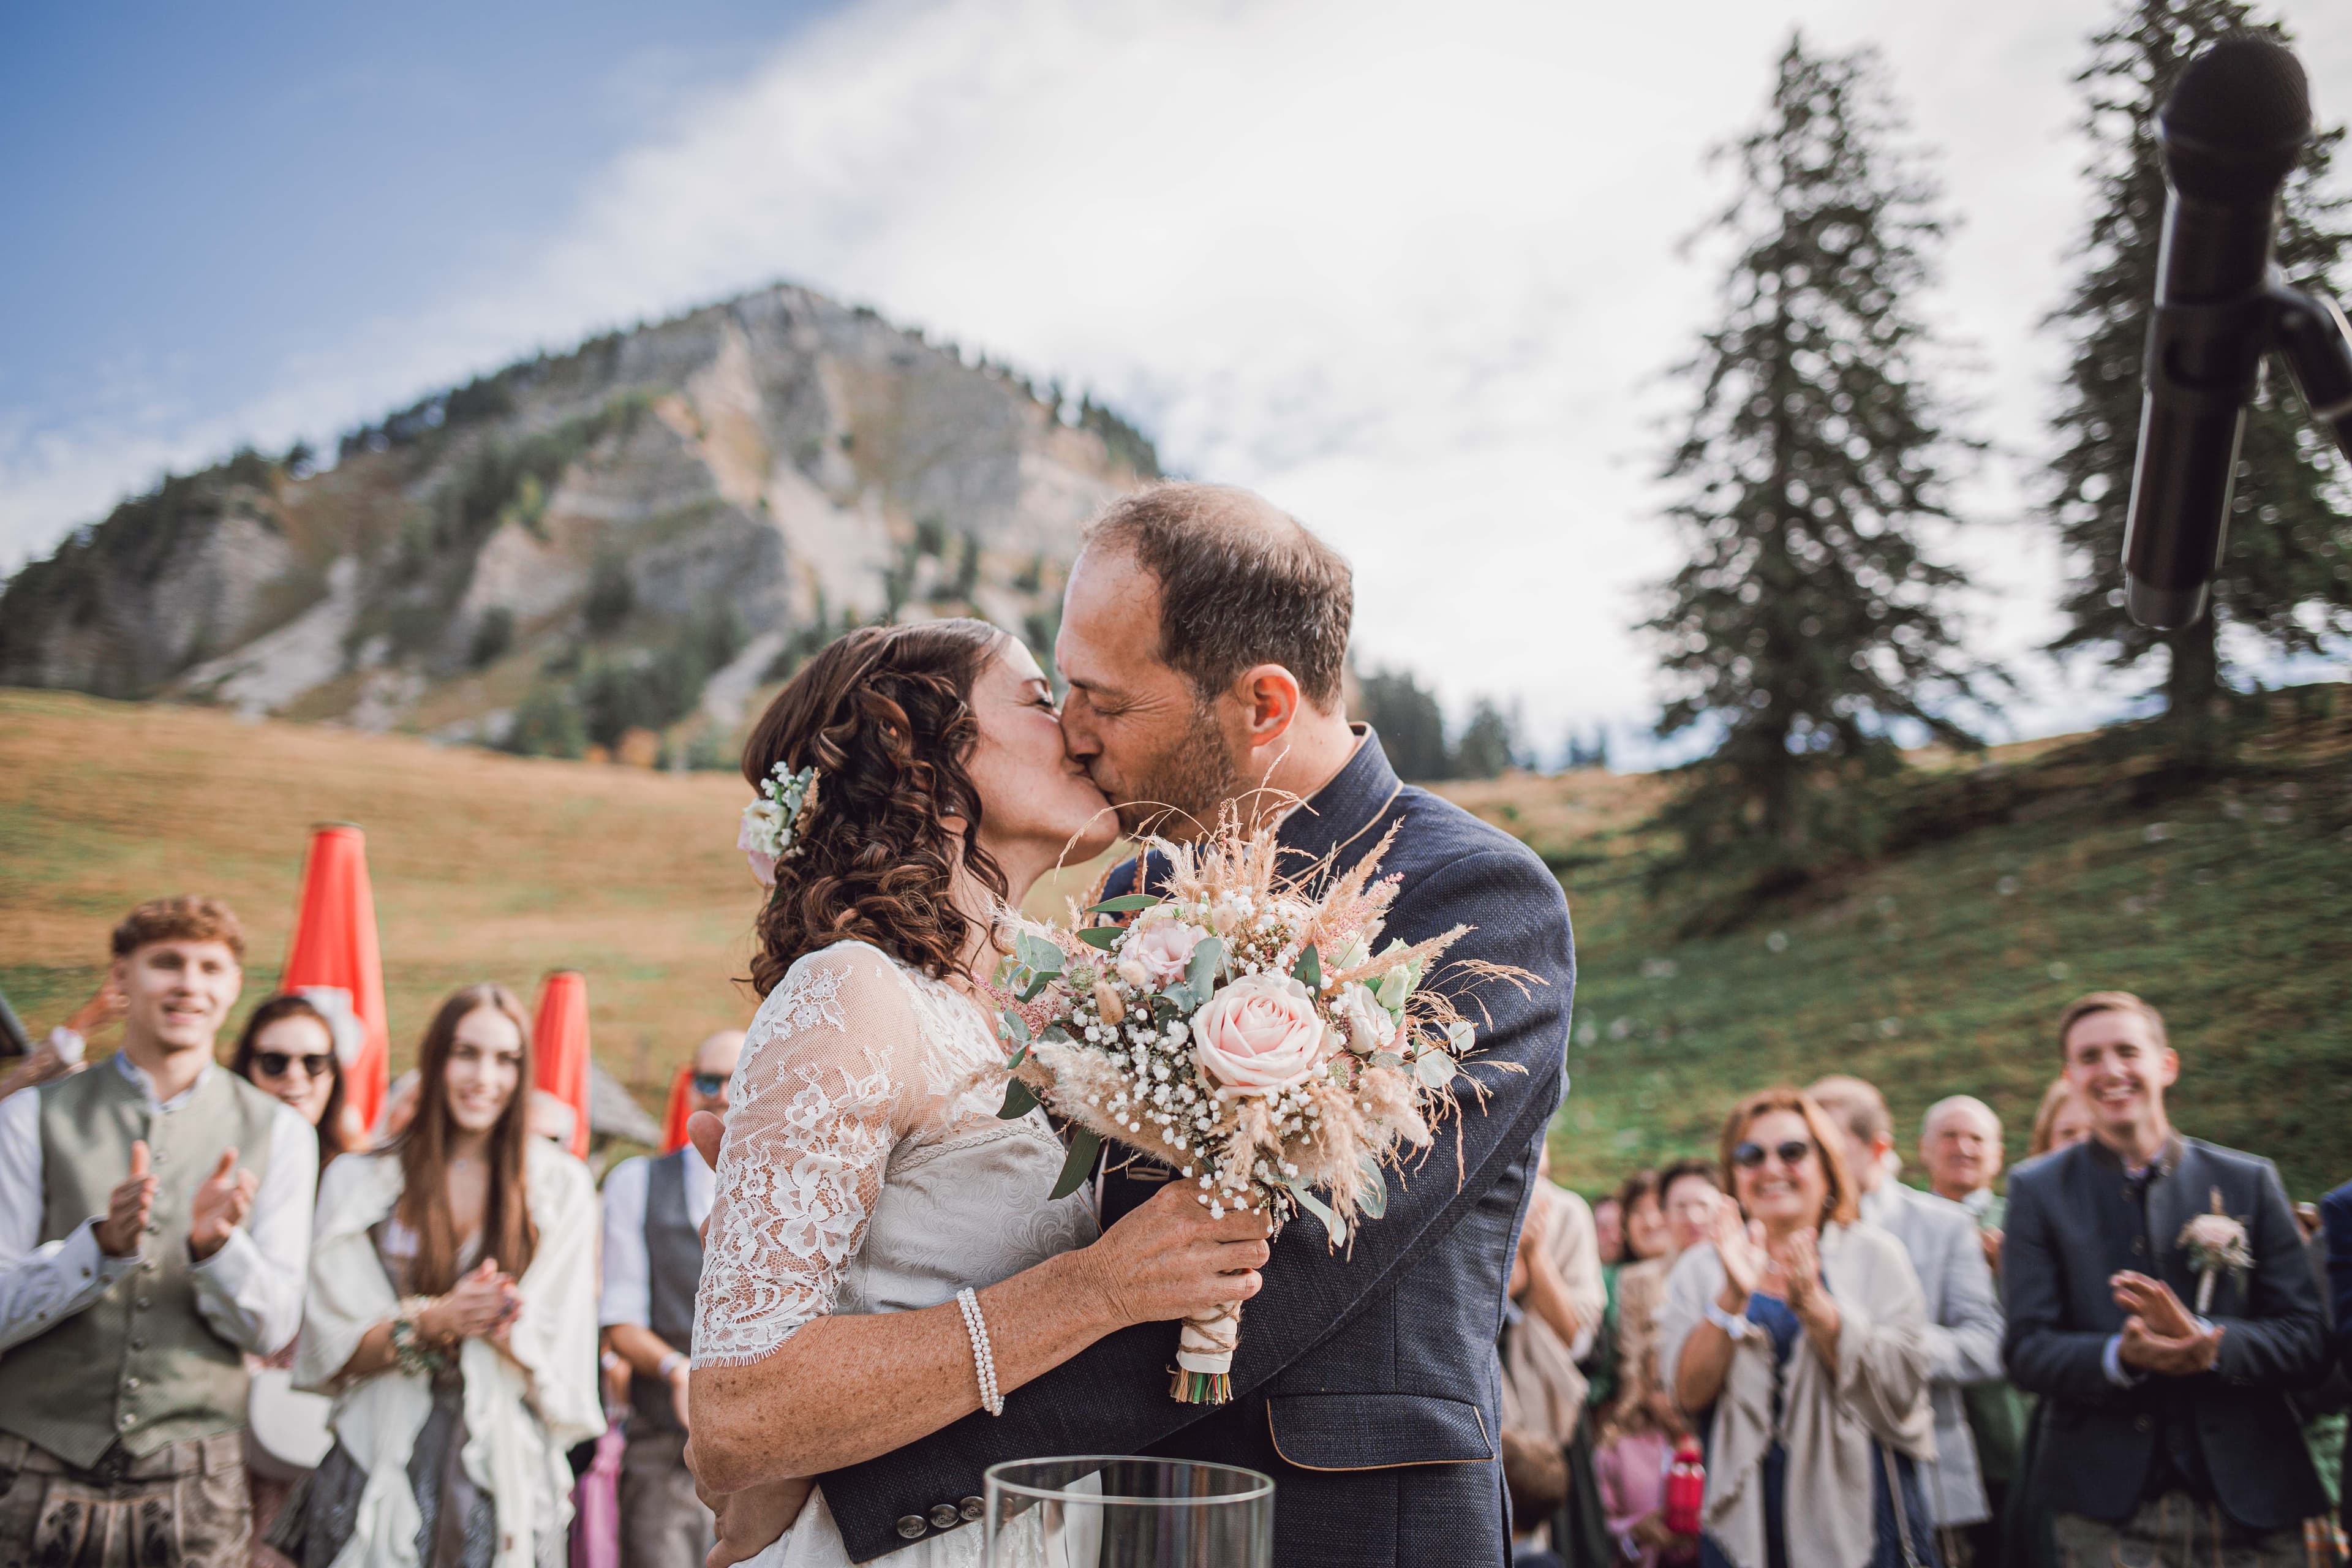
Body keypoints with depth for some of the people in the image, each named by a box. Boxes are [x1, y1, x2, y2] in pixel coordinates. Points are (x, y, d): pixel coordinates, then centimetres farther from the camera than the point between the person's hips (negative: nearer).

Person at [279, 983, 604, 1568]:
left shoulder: (560, 1185, 4)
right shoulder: (358, 1180, 4)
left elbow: (561, 1353, 2)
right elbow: (331, 1347, 0)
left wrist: (498, 1325, -19)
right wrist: (434, 1322, -18)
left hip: (505, 1465, 0)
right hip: (378, 1468, 0)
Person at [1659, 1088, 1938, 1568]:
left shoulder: (1874, 1255, 2)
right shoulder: (1701, 1268, 4)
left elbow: (1901, 1389, -9)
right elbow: (1689, 1393, -8)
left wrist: (1813, 1304, -20)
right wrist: (1733, 1297, -20)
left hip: (1860, 1513, -1)